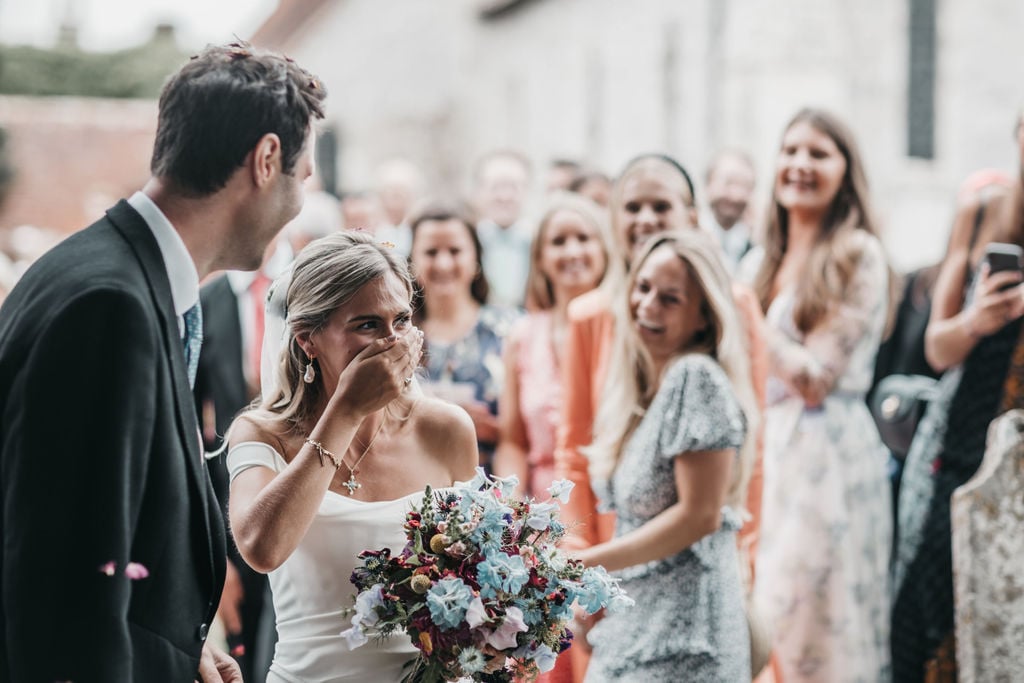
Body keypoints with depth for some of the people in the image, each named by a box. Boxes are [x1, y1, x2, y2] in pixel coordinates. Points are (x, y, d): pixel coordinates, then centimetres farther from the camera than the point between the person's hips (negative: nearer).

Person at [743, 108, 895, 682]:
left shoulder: (859, 256, -6)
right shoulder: (760, 263, 13)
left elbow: (815, 379, -13)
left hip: (827, 454, -6)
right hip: (764, 449, 6)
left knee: (813, 622, -4)